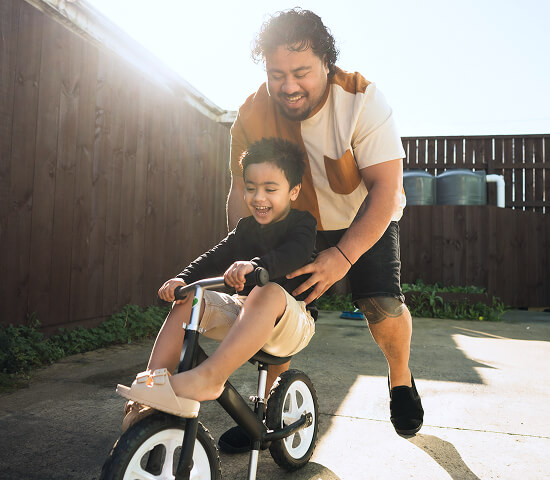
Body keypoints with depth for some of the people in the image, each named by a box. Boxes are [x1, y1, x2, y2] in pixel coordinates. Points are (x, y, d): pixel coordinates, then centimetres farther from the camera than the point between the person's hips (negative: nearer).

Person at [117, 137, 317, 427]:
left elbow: (295, 254, -28)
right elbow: (216, 257, 5)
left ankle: (209, 377, -48)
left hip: (292, 320, -6)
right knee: (188, 300, -14)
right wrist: (183, 278, -14)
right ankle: (152, 385, -19)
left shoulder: (303, 224, -5)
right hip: (242, 310, 6)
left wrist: (255, 265, -47)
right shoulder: (247, 227, 14)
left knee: (268, 293, -40)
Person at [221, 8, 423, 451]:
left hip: (366, 220, -2)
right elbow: (242, 190, -12)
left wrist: (343, 256, -41)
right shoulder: (252, 116, -17)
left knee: (382, 302, -22)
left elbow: (385, 187, -30)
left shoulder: (361, 99, -26)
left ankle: (401, 379, 13)